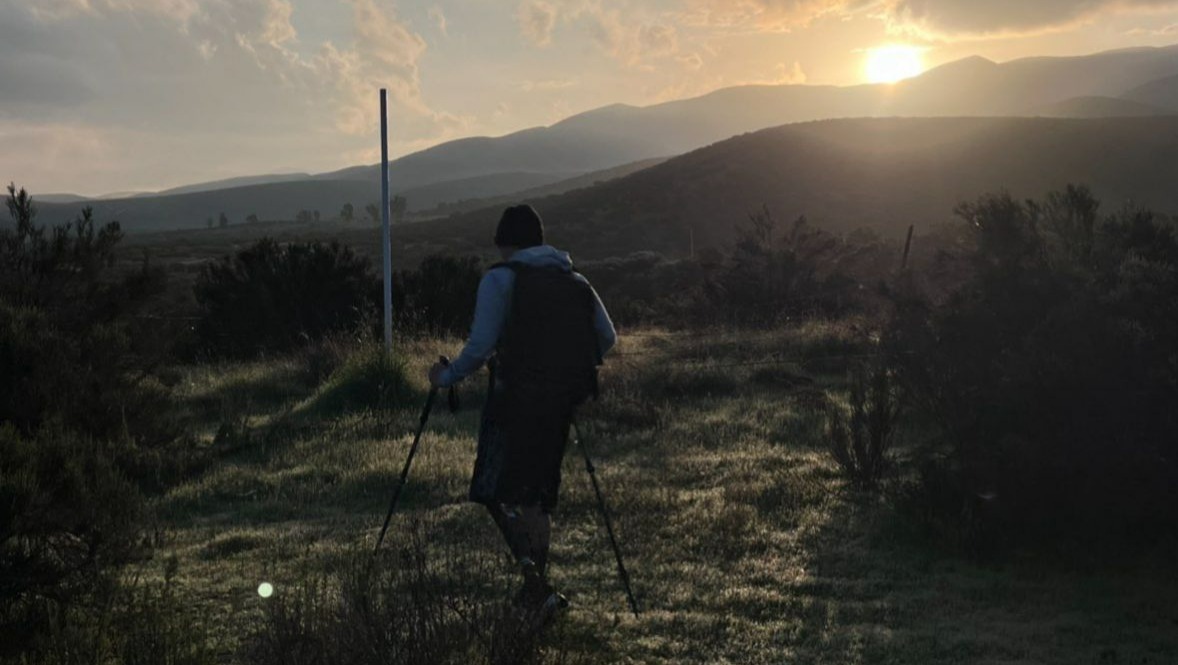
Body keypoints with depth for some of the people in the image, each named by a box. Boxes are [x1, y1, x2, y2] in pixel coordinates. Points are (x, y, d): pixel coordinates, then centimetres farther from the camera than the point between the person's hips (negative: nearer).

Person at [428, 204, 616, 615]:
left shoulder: (501, 279, -3)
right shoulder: (575, 281, 13)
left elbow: (481, 346, -12)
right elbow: (607, 337, 13)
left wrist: (447, 376, 3)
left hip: (515, 399, -6)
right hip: (560, 402, 6)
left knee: (498, 490, -1)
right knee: (539, 495, 15)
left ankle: (536, 582, -18)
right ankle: (536, 587, 18)